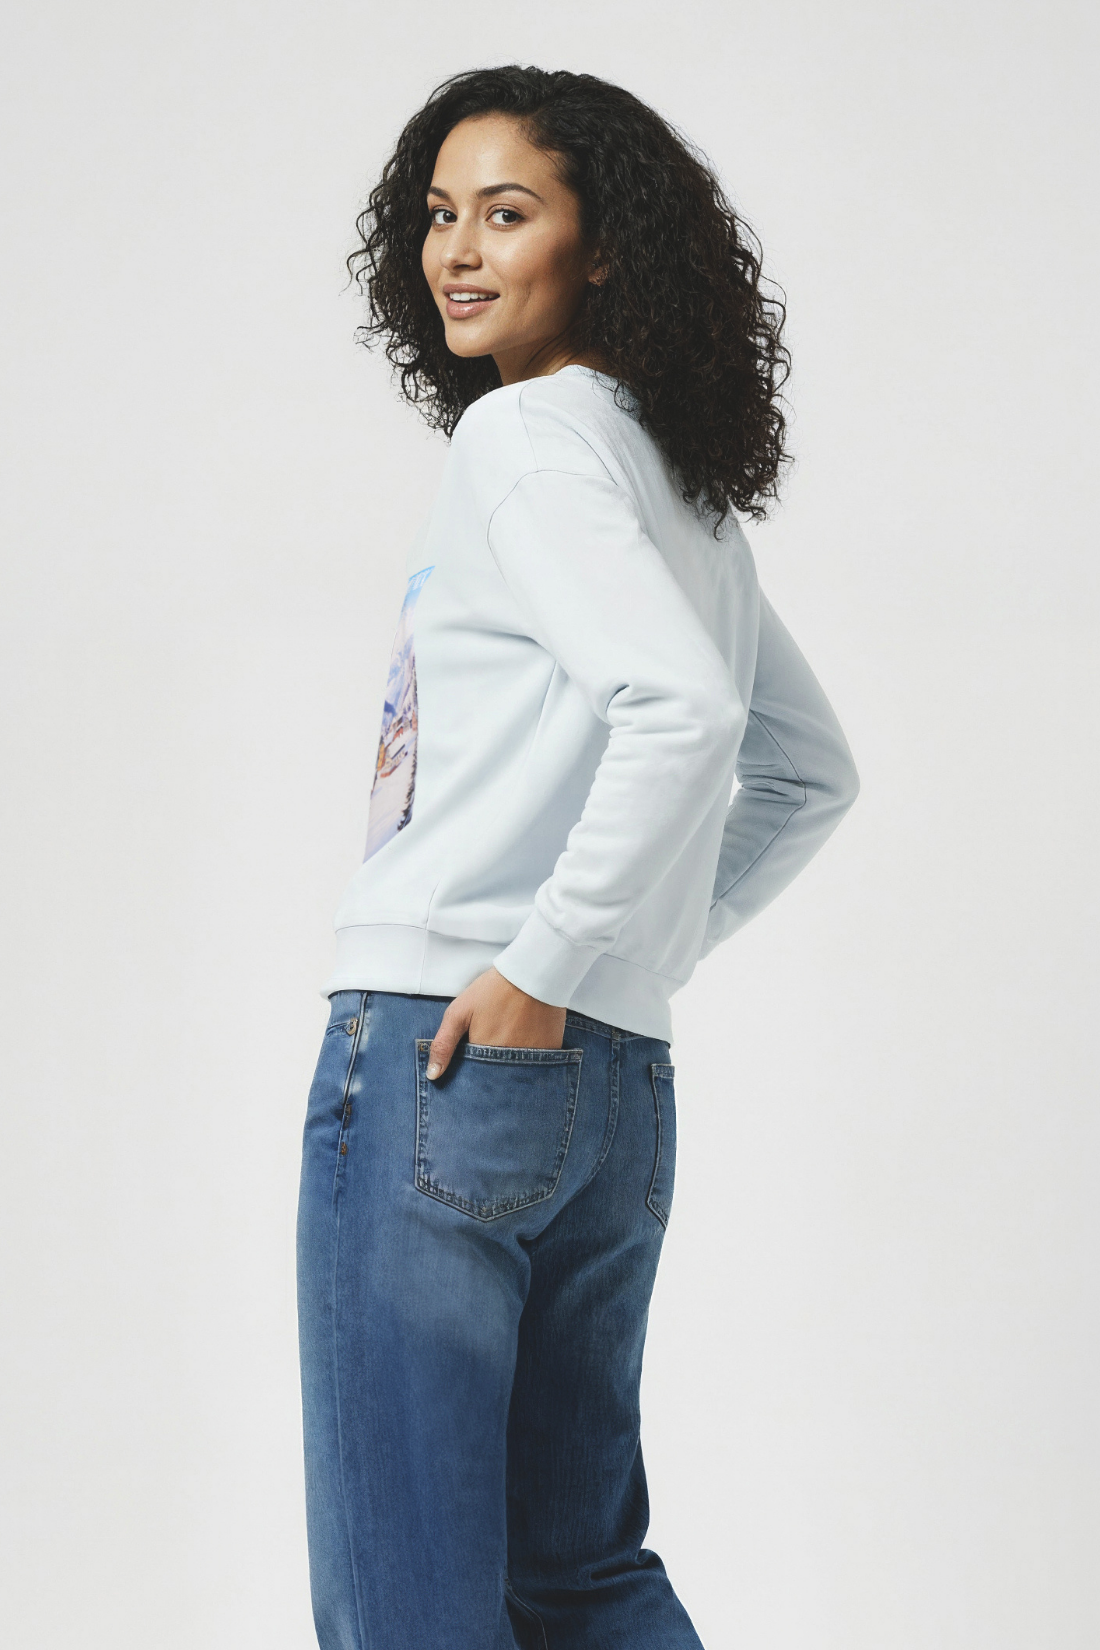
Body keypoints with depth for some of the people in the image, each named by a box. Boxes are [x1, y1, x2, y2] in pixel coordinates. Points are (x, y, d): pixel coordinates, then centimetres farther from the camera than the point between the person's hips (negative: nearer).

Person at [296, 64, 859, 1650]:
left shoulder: (528, 435, -8)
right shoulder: (686, 486, 18)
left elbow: (684, 710, -25)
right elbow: (809, 773, 28)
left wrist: (546, 963, -18)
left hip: (448, 1050, -9)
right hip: (620, 1082, 9)